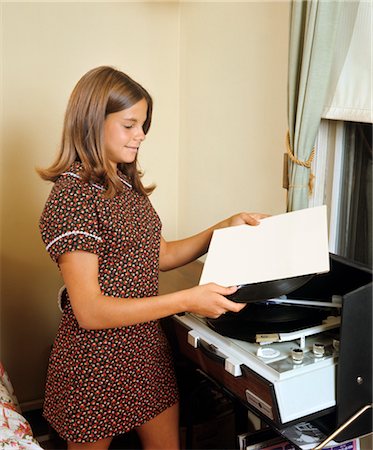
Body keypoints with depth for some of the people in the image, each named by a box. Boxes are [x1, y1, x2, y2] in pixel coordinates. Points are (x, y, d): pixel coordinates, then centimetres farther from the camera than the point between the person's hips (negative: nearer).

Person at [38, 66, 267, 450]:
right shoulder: (71, 197, -21)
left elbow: (159, 256, 13)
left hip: (147, 348, 7)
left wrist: (224, 228, 3)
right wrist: (186, 300, -30)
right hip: (95, 363, -7)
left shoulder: (126, 185, 6)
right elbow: (90, 311, -25)